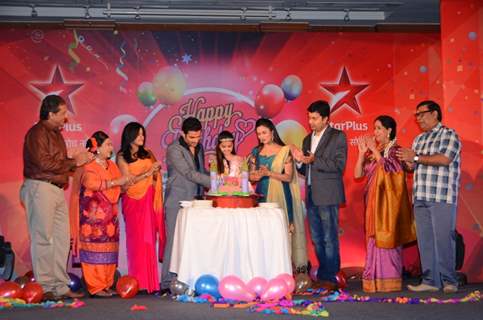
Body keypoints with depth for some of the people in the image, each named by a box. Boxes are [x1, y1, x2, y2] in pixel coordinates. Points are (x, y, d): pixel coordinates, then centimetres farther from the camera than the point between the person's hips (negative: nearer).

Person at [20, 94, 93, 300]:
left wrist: (79, 160, 4)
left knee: (61, 238, 7)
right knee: (43, 238, -5)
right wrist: (74, 162, -9)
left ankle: (60, 286, 12)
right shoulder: (37, 133, -8)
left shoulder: (56, 133, 20)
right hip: (40, 188, -9)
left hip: (57, 189, 9)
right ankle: (44, 288, 1)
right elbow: (45, 163, -18)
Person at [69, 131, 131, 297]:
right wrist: (116, 182, -19)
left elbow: (119, 187, 23)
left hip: (110, 214, 7)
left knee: (109, 250, 4)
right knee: (94, 249, -7)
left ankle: (107, 285, 10)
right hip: (93, 214, -7)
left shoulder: (111, 165, 19)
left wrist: (126, 183, 2)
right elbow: (92, 183, -20)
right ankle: (95, 287, -3)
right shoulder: (88, 165, -4)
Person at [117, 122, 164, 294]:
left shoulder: (148, 154, 13)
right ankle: (139, 282, -4)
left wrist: (156, 172, -3)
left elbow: (156, 179, 17)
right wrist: (148, 172, -13)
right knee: (137, 239, -6)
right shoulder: (122, 157, 3)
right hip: (133, 201, -3)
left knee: (150, 239, 0)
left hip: (149, 200, 3)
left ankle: (150, 281, 2)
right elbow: (128, 180, -6)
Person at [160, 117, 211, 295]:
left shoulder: (199, 148, 14)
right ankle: (167, 284, 1)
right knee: (175, 242, -5)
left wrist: (207, 189, 9)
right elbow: (189, 173, -18)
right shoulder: (173, 149, -9)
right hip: (178, 202, -6)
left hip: (197, 200, 6)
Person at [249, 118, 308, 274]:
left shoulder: (284, 151, -1)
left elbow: (289, 177, -5)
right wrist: (259, 175, -10)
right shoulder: (256, 152, 10)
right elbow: (251, 175, 12)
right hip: (262, 196, 3)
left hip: (280, 196, -3)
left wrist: (269, 173, -17)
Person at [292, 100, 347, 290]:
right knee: (317, 239, 11)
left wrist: (314, 160, -19)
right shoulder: (308, 139, 17)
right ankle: (323, 275, 20)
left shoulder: (337, 137, -3)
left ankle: (330, 277, 4)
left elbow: (339, 165, -14)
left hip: (327, 195, -7)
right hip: (311, 195, 7)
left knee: (329, 238, -4)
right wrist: (300, 160, -1)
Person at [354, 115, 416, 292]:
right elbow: (358, 174, 5)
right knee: (374, 239, 5)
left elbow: (388, 169, -20)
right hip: (374, 201, 6)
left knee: (387, 238, -6)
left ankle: (389, 280, 0)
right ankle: (375, 280, 9)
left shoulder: (396, 150, -3)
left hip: (388, 201, -6)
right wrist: (362, 152, -5)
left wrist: (375, 150, -15)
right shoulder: (372, 153, 12)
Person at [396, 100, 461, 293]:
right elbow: (414, 166, 20)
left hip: (442, 198, -6)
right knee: (425, 240, 3)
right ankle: (431, 280, 8)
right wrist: (405, 160, -2)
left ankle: (449, 281, 0)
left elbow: (445, 159, -14)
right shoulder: (419, 139, 22)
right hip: (421, 198, 6)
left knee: (444, 238, -8)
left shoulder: (449, 134, 1)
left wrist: (416, 157, -10)